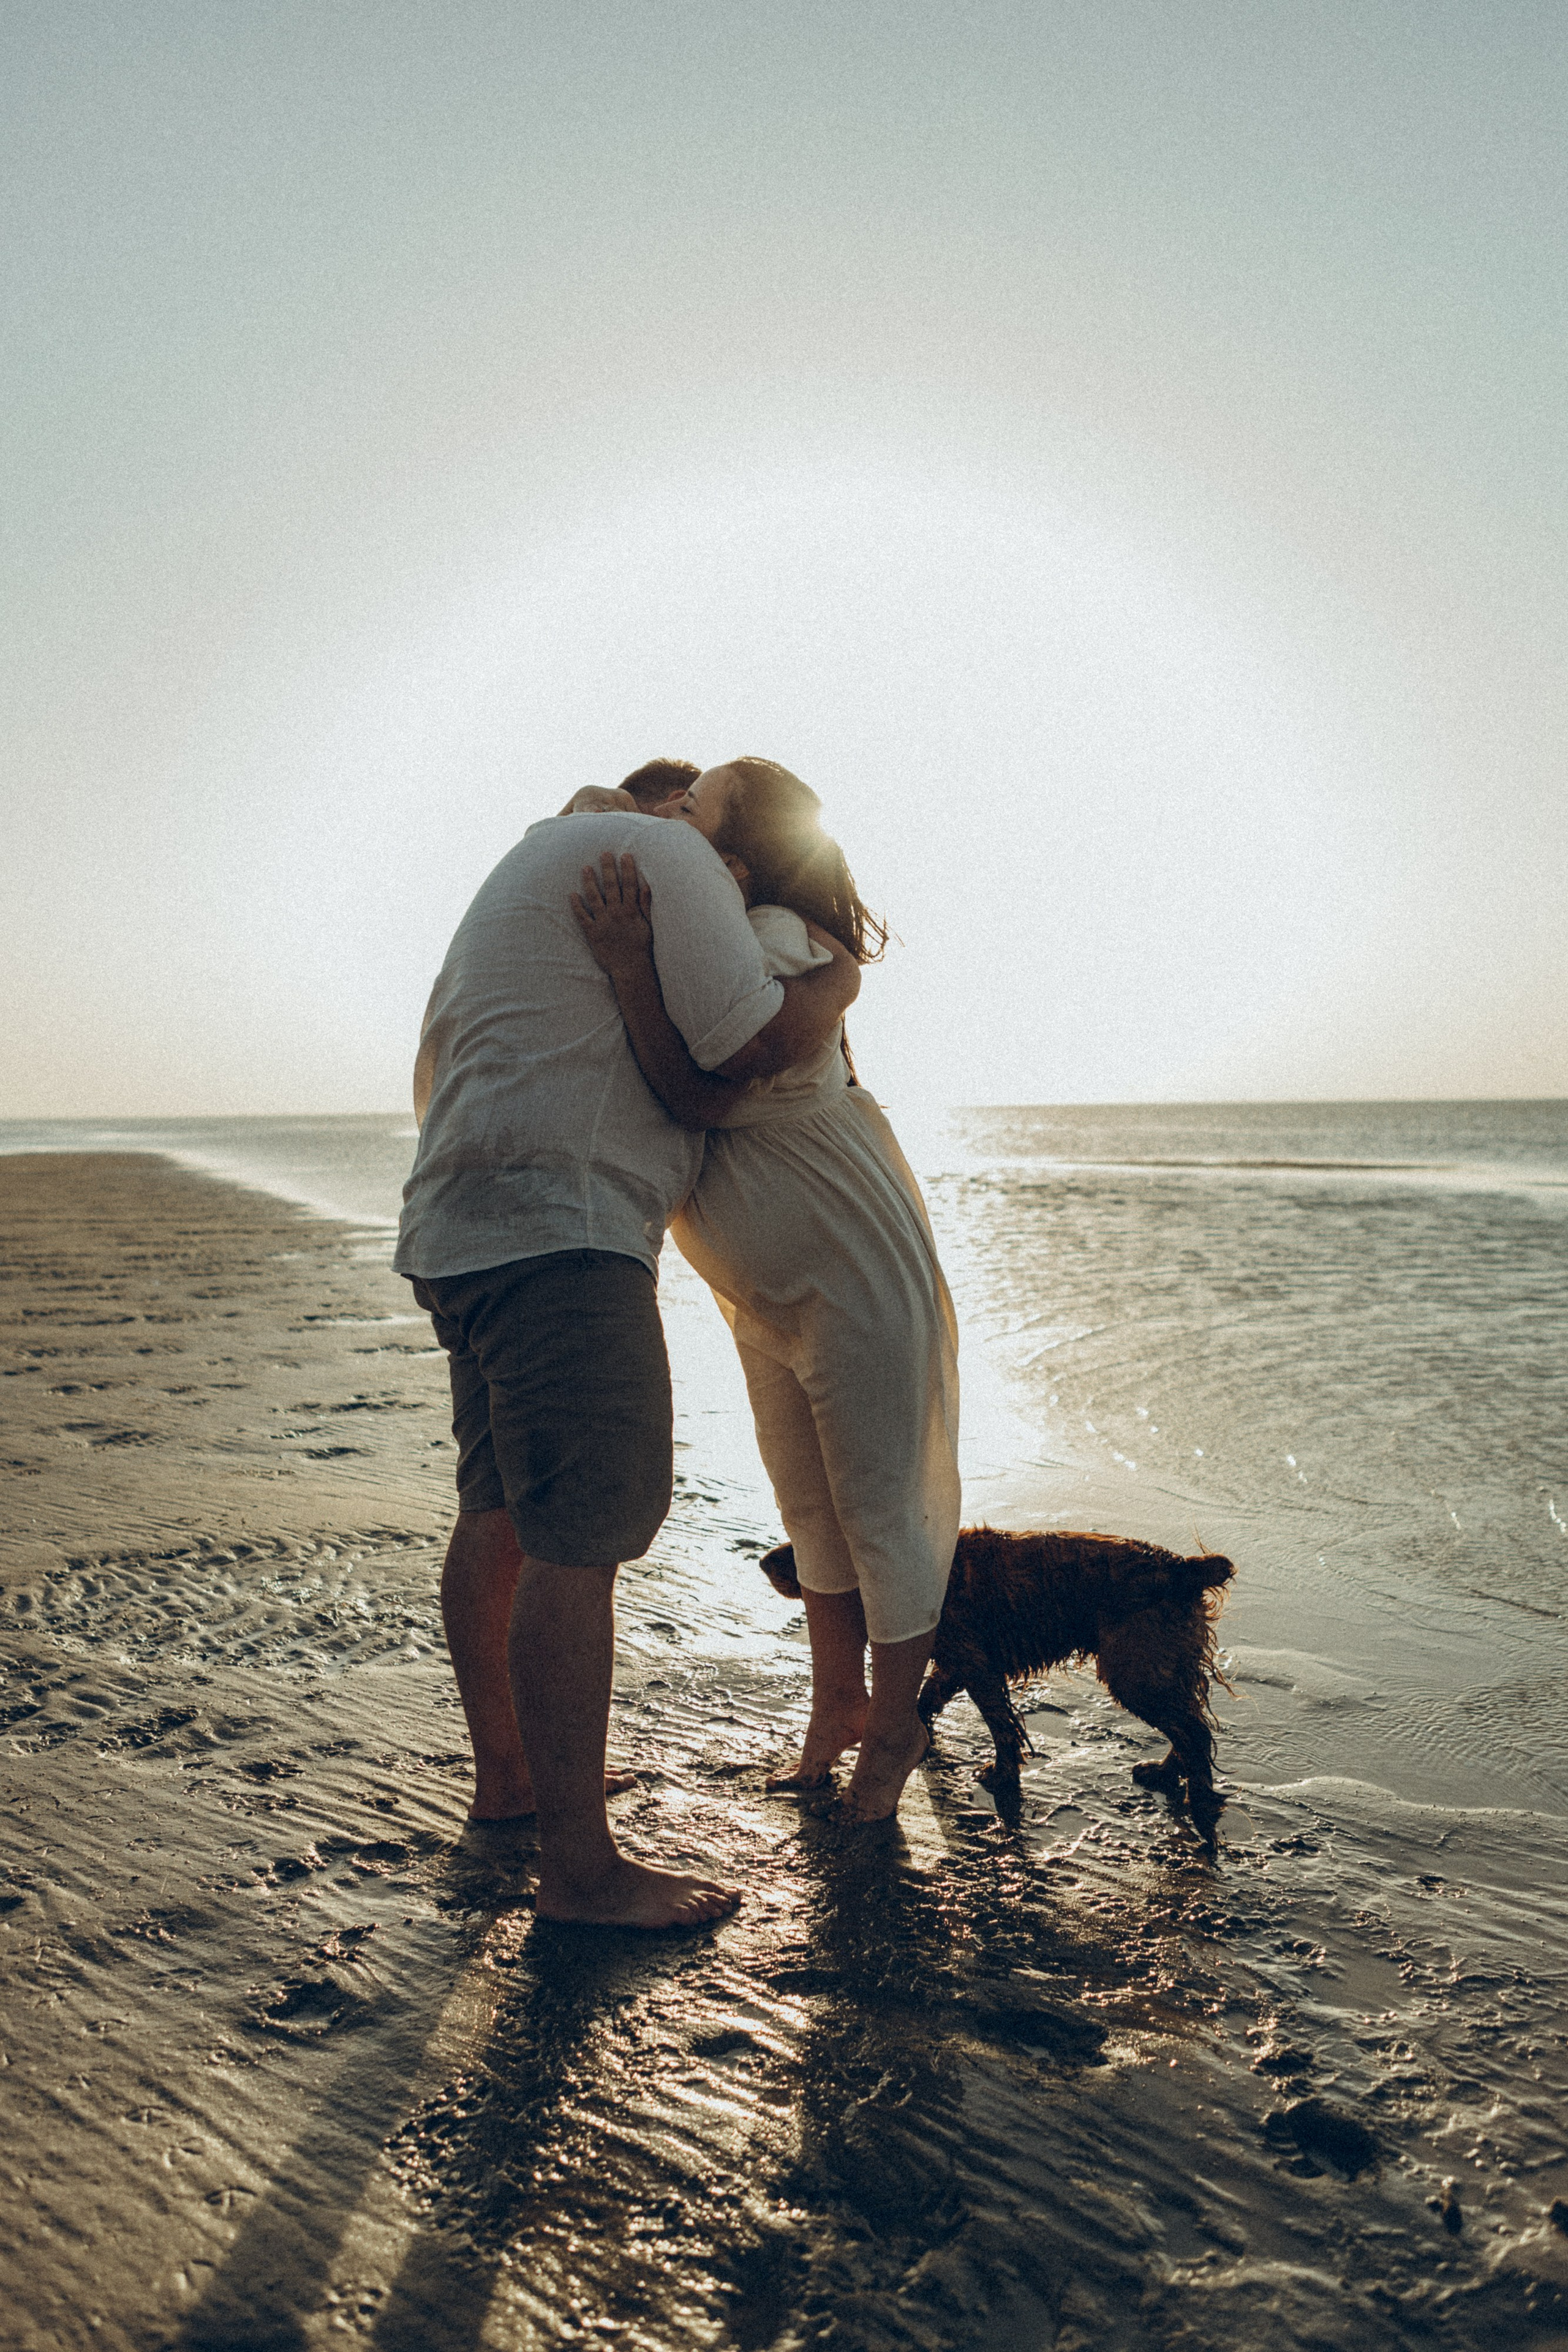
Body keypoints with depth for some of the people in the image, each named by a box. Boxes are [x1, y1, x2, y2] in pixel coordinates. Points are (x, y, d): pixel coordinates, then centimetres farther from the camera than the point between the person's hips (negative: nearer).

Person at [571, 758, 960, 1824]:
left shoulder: (773, 941, -24)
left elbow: (707, 1097, -33)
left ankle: (895, 1729, 20)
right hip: (770, 1285, 10)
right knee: (807, 1496, 17)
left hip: (851, 1266, -9)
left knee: (877, 1500, 2)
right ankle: (838, 1703, 33)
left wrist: (633, 967, -39)